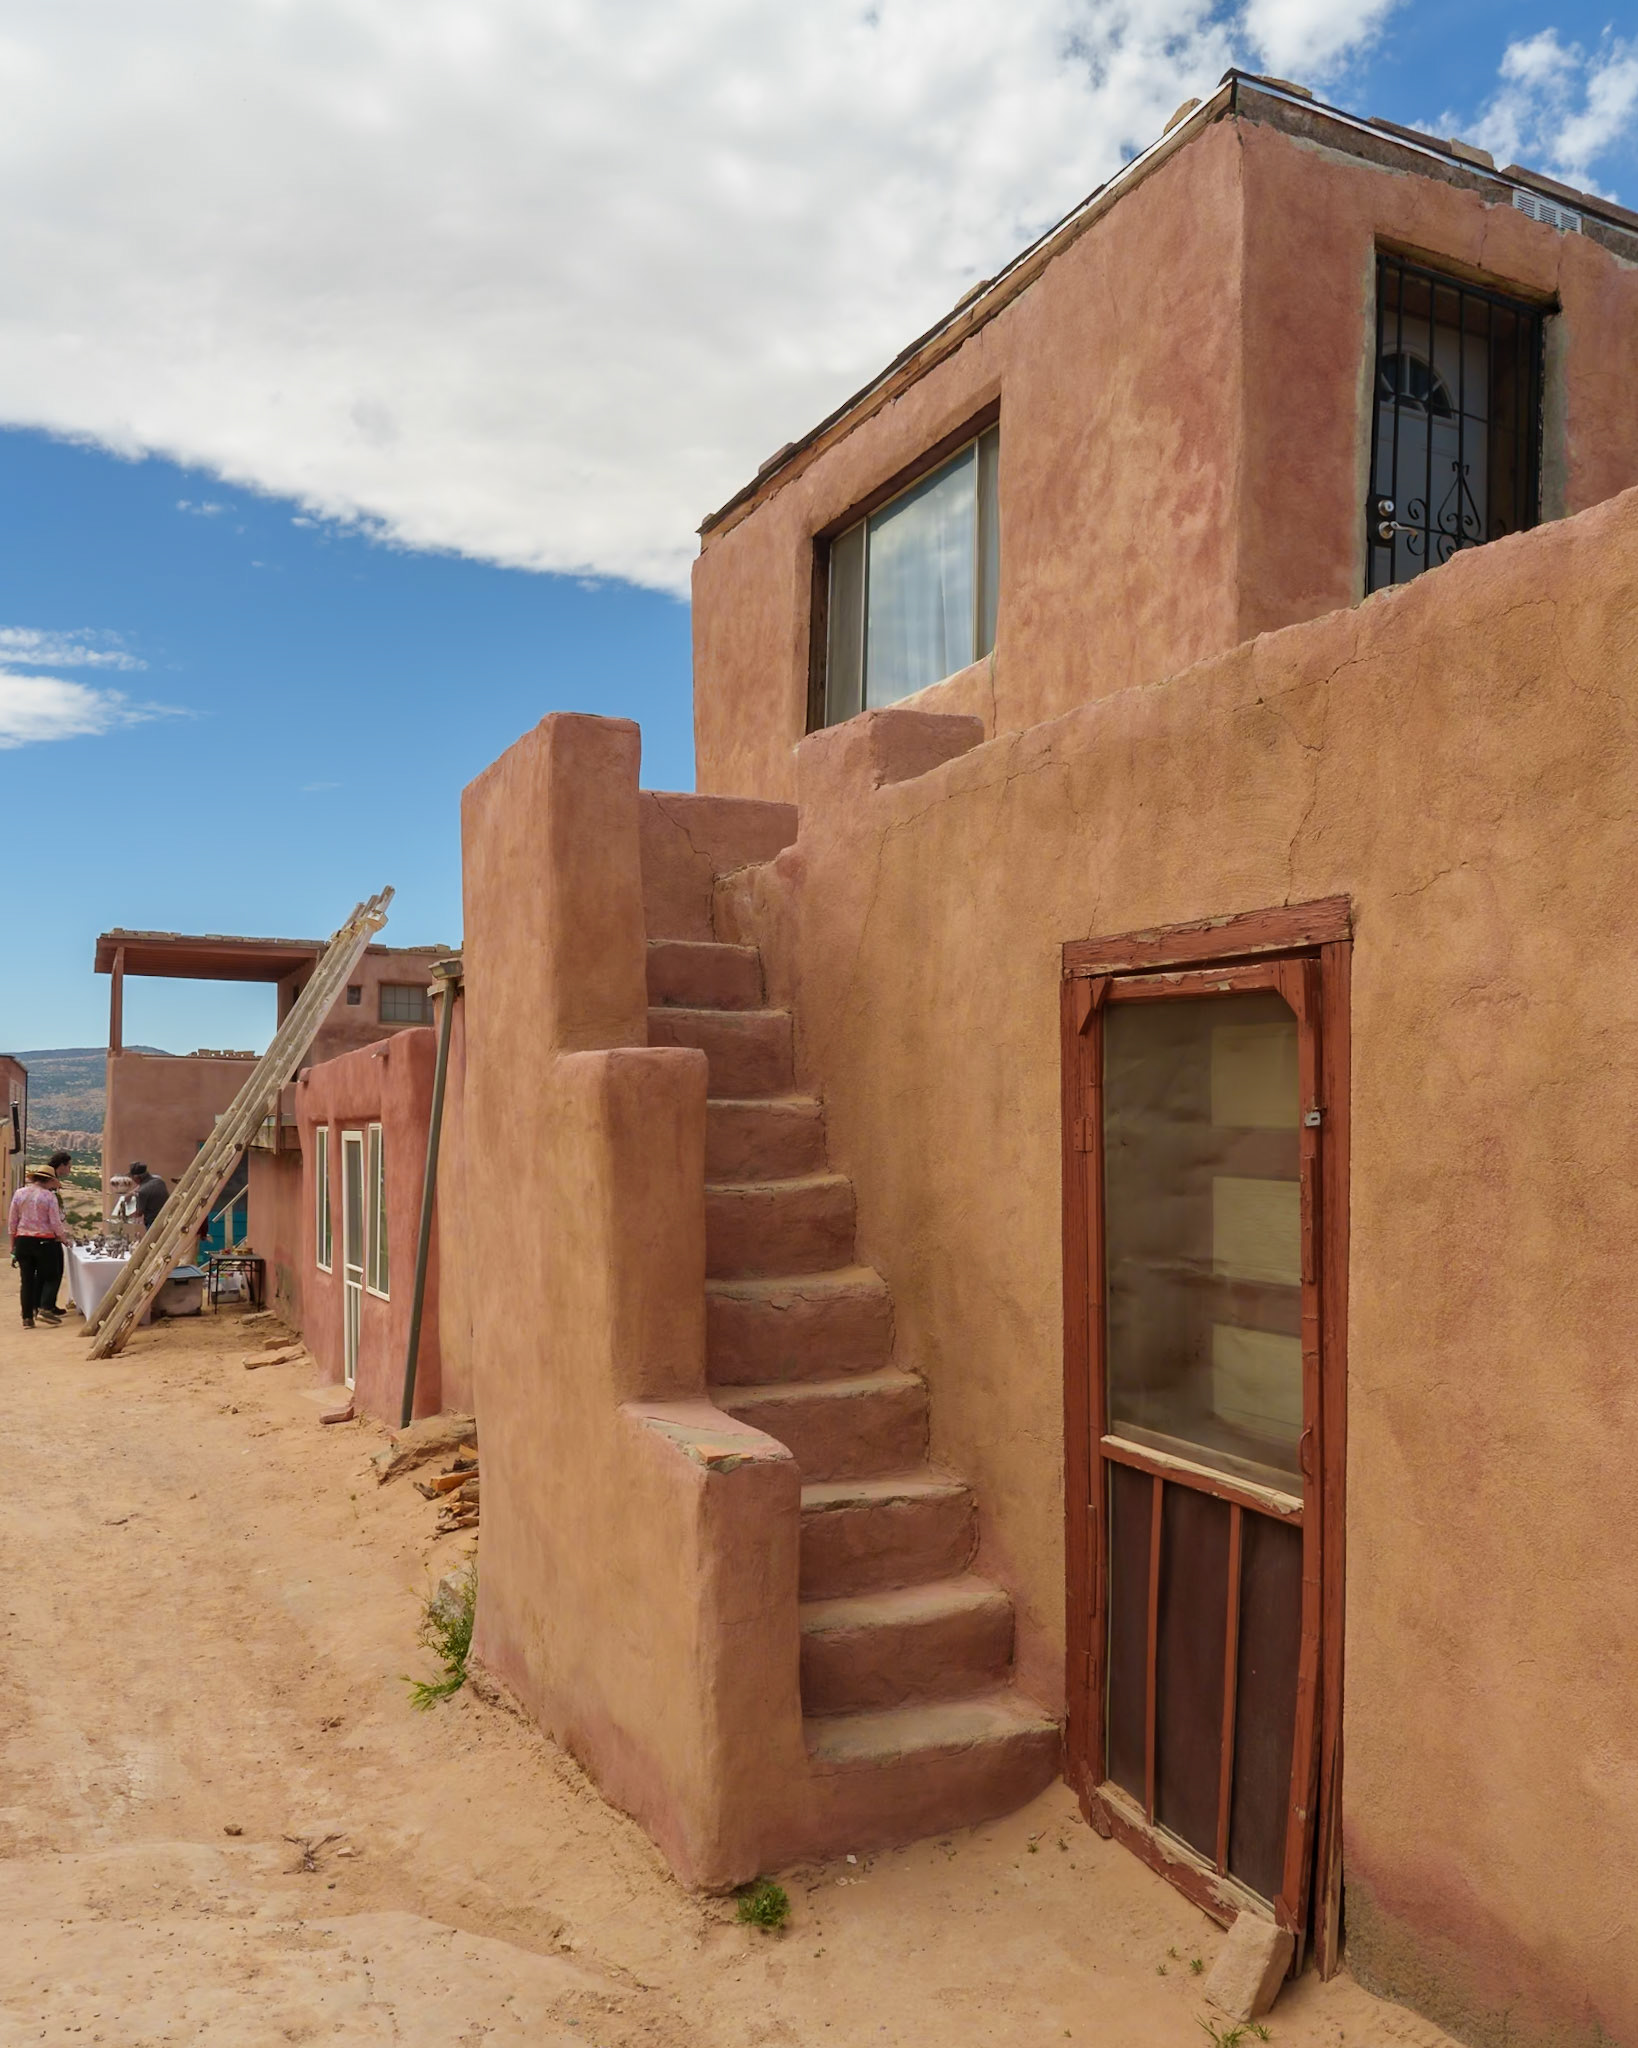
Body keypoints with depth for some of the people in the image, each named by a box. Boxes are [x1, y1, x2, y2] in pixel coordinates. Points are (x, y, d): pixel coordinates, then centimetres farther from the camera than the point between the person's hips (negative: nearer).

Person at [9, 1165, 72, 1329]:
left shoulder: (19, 1193, 2)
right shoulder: (49, 1196, -10)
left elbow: (12, 1222, 5)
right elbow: (55, 1223, -10)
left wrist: (13, 1244, 14)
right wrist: (64, 1239, 6)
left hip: (22, 1241, 4)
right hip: (44, 1241, -4)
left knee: (27, 1279, 10)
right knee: (51, 1277, 8)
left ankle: (27, 1317, 10)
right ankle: (44, 1308, -8)